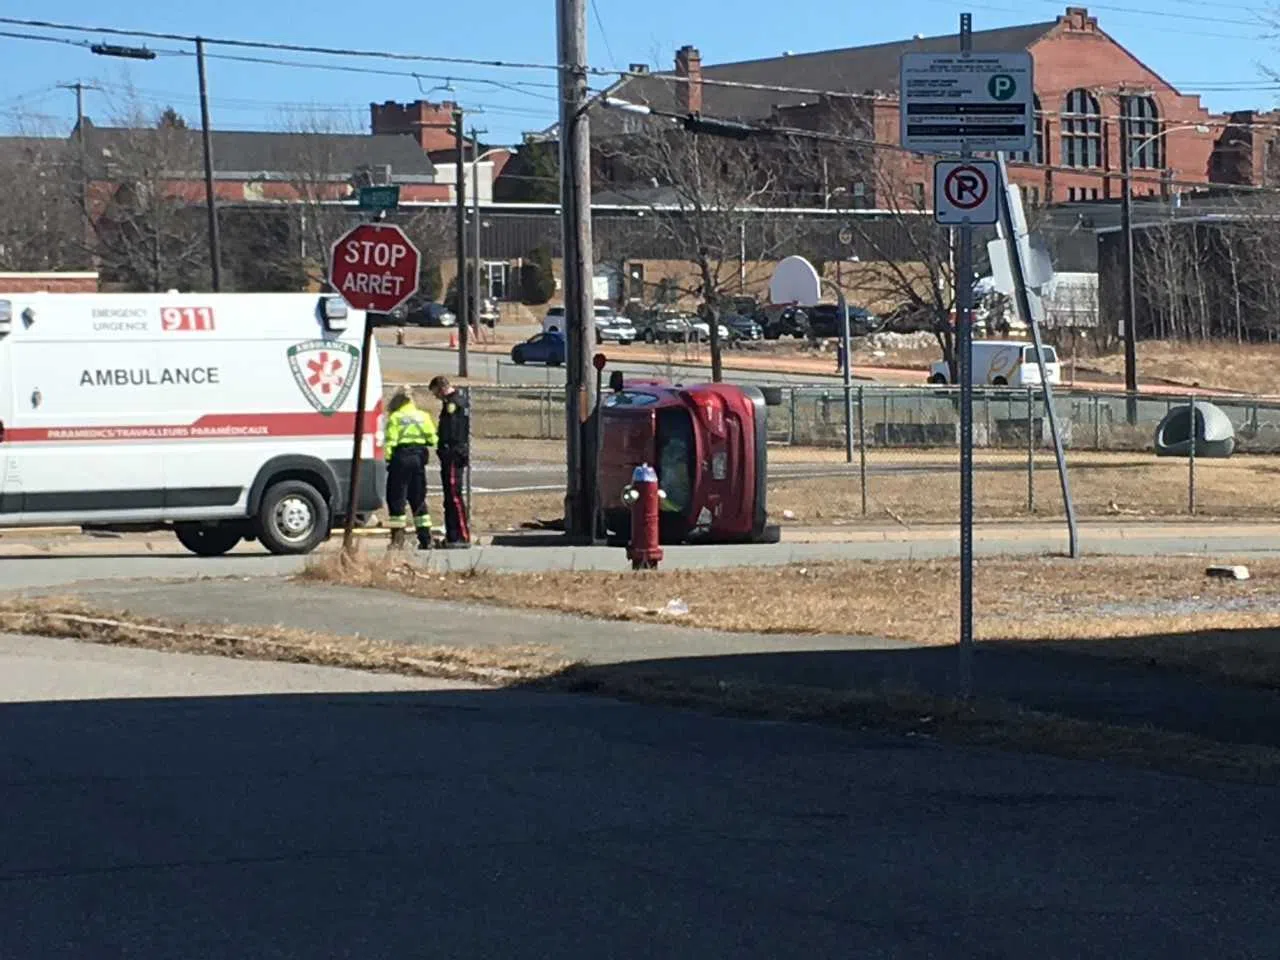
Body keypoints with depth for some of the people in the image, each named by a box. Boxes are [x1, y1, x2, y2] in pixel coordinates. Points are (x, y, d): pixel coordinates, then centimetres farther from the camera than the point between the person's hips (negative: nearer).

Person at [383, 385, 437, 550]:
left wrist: (387, 459, -6)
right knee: (419, 499, 12)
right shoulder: (423, 416, 8)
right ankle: (425, 538, 10)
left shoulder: (395, 418, -5)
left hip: (401, 457, -5)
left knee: (396, 498, 0)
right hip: (419, 458, 5)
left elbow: (390, 442, -11)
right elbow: (432, 439, 8)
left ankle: (398, 538, -6)